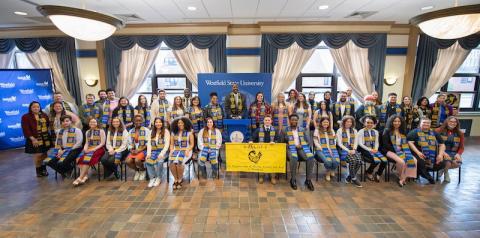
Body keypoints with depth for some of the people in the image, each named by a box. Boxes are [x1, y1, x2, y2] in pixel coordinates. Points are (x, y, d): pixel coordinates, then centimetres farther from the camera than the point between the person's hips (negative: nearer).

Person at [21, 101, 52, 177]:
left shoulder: (44, 115, 11)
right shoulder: (25, 117, -2)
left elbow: (49, 125, 13)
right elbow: (26, 129, -8)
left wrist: (49, 134, 4)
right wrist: (33, 139, -16)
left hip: (45, 138, 4)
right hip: (34, 139, -4)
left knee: (44, 154, 8)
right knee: (38, 155, -3)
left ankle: (44, 169, 24)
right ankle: (38, 170, 15)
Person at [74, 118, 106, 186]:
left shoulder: (101, 131, 3)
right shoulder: (87, 132, 20)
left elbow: (102, 143, -4)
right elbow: (86, 143, 17)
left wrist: (94, 149, -15)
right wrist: (85, 148, -4)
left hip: (98, 149, -5)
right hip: (89, 149, 5)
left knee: (87, 157, -33)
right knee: (80, 157, -27)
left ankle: (80, 178, -32)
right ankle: (85, 175, -26)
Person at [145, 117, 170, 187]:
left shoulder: (166, 131, 1)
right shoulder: (152, 132, 15)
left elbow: (167, 144, -8)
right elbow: (149, 144, 10)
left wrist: (162, 153, -20)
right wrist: (148, 153, -6)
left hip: (163, 151, -4)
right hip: (154, 151, 4)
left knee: (159, 161, -32)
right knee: (147, 161, -25)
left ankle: (159, 178, -9)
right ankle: (152, 178, -8)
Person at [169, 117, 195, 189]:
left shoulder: (189, 133, 5)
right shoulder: (173, 133, 14)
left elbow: (191, 144, 4)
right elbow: (171, 144, 14)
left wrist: (187, 150, -13)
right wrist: (171, 151, -3)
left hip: (186, 151, -3)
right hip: (176, 150, 3)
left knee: (179, 162, -33)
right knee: (171, 162, -29)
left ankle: (180, 179, -11)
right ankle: (175, 179, -9)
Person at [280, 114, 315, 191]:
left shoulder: (302, 129, 16)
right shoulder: (285, 130, 8)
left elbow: (308, 141, 13)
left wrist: (301, 145, -6)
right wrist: (288, 146, -9)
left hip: (301, 148, 3)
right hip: (290, 148, -3)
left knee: (311, 157, -29)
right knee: (293, 158, -37)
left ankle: (308, 180, -14)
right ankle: (293, 180, -18)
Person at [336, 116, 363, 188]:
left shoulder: (354, 131, 17)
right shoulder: (340, 131, 2)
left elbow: (356, 142, 12)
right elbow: (339, 143, -4)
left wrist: (353, 149, -7)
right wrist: (348, 150, -14)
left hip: (352, 149, 4)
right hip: (343, 150, -4)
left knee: (359, 160, -26)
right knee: (352, 160, -31)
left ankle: (349, 177, -9)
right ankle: (354, 179, -13)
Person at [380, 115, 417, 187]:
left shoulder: (402, 132, 17)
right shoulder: (387, 131, -2)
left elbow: (405, 143, 16)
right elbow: (385, 144, -8)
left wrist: (401, 148, -5)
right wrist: (396, 148, -13)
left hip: (401, 150, 6)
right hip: (390, 151, -6)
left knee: (414, 160, -19)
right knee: (401, 161, -32)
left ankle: (404, 178, -9)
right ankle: (401, 178, -6)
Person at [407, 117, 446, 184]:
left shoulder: (434, 133, 18)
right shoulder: (415, 132, 2)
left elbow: (442, 144, 18)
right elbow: (410, 142, -10)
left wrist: (440, 155, 1)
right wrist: (417, 152, -21)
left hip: (432, 157, 5)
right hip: (420, 155, -5)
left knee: (442, 164, -19)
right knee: (421, 163, -34)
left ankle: (419, 171, 0)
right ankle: (427, 176, 1)